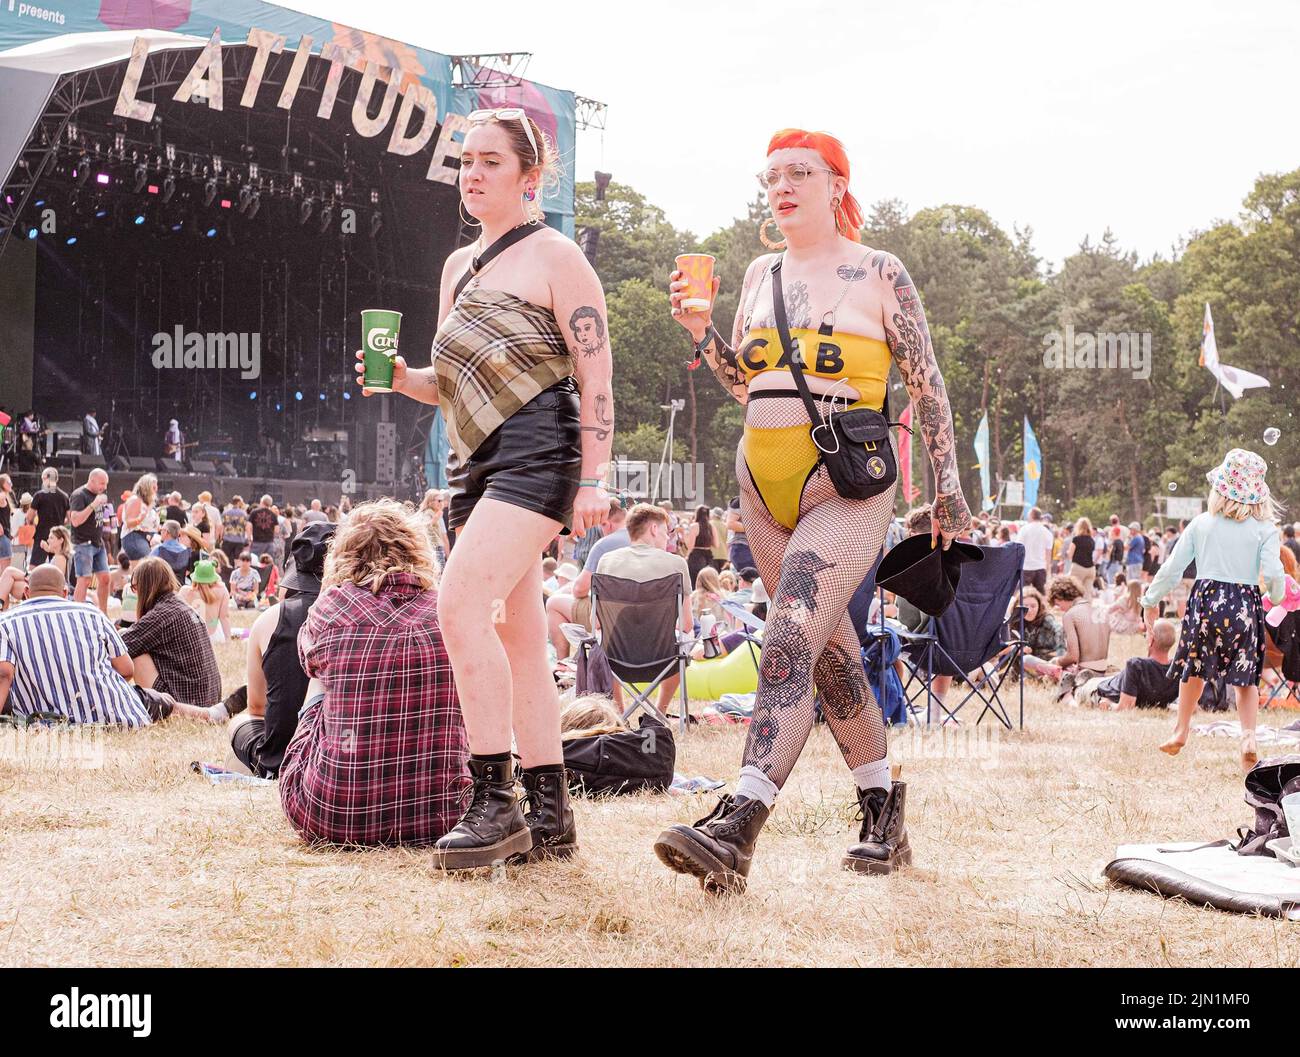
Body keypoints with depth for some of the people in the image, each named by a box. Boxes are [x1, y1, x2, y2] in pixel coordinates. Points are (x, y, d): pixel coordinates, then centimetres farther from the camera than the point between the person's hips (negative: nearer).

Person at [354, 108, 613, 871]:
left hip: (537, 449, -8)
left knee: (463, 601, -23)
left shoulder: (555, 256, -2)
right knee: (516, 637, 6)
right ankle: (552, 815, 10)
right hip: (478, 458, 9)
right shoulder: (460, 266, 20)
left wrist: (594, 479, -16)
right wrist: (403, 379, 4)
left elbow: (596, 377, -8)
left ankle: (495, 801, -20)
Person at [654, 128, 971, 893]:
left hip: (847, 482, -7)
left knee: (791, 640, -21)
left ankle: (736, 832, -31)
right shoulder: (761, 275, 14)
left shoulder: (879, 274, -1)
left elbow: (928, 383, 2)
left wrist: (949, 486, 0)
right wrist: (700, 329, 3)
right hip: (765, 483, 7)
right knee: (830, 650, 10)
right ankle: (885, 820, 20)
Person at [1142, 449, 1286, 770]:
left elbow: (1173, 566, 4)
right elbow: (1272, 573, -13)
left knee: (1195, 667, 19)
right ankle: (1248, 735, -10)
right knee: (1246, 677, 7)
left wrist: (1150, 598, 17)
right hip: (1245, 605, -2)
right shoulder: (1265, 528, -4)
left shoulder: (1201, 523, 2)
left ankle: (1182, 729, 30)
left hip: (1206, 598, 2)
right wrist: (1277, 598, 9)